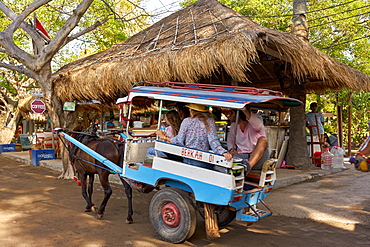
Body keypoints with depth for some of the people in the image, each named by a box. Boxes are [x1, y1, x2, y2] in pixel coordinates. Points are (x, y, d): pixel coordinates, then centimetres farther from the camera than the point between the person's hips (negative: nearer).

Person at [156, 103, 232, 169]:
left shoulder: (187, 121, -2)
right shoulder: (210, 121, 3)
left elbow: (179, 141, 1)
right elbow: (213, 140, -11)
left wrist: (164, 137, 15)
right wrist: (223, 152, -18)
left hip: (189, 160, -1)